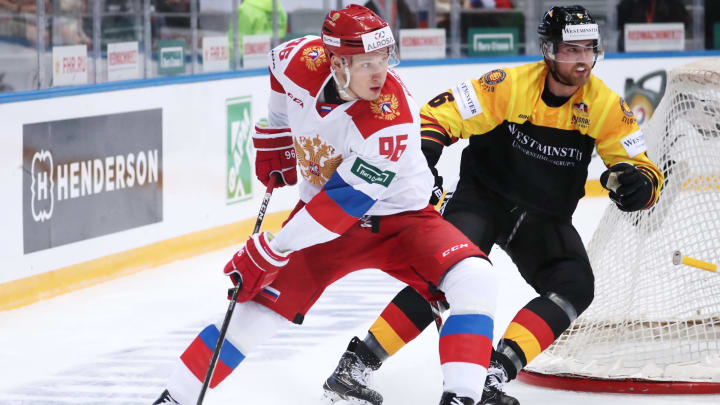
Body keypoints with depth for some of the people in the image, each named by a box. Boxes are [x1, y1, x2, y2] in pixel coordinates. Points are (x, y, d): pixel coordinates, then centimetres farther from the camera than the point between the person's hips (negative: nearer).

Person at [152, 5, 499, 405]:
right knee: (256, 308, -2)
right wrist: (273, 139, 14)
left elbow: (345, 201, -31)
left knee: (475, 281, -28)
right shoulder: (302, 61, -21)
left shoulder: (391, 116, -34)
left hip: (397, 216, -3)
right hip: (322, 211, 4)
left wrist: (271, 250, -28)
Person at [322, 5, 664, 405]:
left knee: (574, 288, -19)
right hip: (483, 197, -4)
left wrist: (638, 184, -30)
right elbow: (438, 116, -18)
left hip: (545, 218, 4)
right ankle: (356, 360, -25)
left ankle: (494, 370, -25)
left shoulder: (605, 106, -10)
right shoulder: (510, 86, -19)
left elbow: (646, 172, -6)